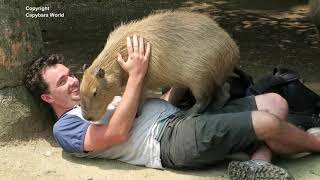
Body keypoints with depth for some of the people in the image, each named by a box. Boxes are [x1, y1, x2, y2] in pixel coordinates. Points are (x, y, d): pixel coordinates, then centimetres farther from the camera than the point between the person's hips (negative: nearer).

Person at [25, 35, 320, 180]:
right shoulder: (65, 128, 4)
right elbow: (118, 131, -16)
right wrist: (136, 75, -16)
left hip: (183, 119, 9)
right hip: (168, 139, -9)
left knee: (275, 102, -1)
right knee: (268, 123, -20)